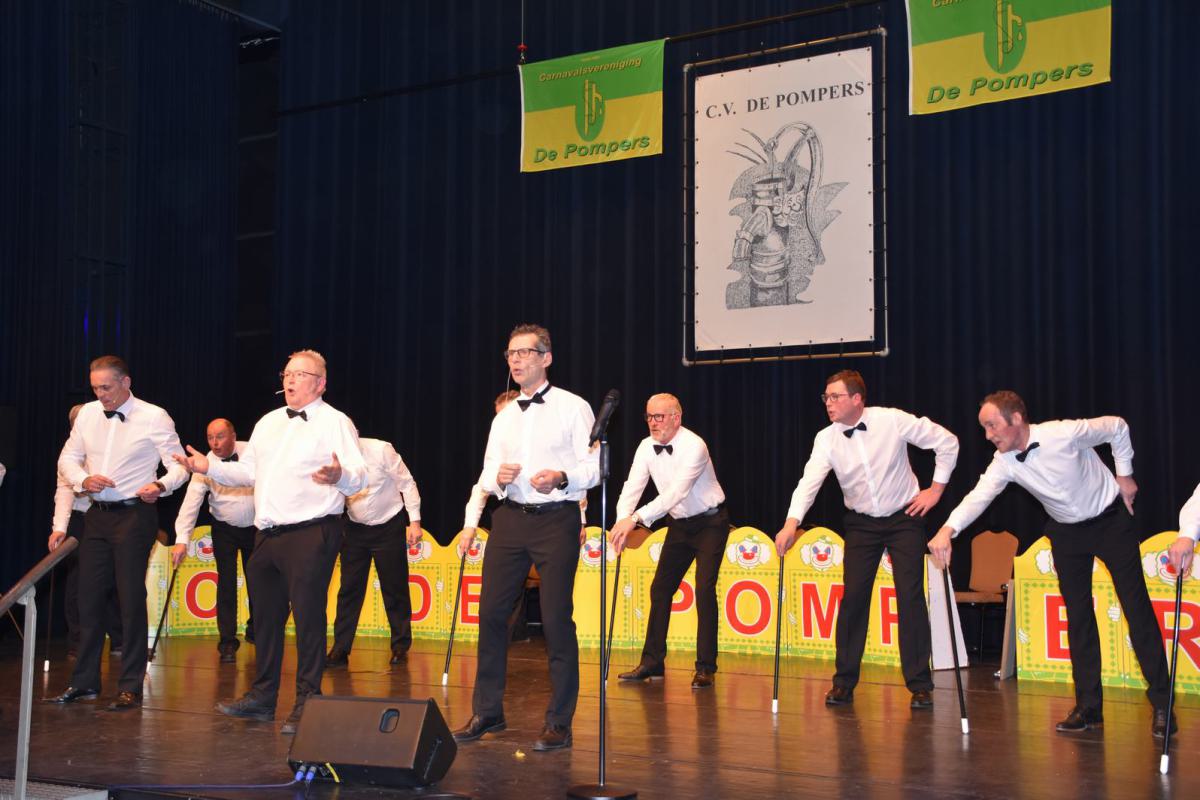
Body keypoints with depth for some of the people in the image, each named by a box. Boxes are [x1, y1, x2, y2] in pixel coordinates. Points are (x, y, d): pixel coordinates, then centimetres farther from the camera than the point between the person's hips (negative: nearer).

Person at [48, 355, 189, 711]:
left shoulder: (154, 417, -7)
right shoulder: (88, 414, 7)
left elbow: (179, 465, -7)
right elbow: (68, 458, 14)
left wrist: (160, 486, -27)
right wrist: (84, 479, -7)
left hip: (134, 515, -5)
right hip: (97, 515, 5)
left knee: (131, 600, -4)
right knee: (89, 597, 9)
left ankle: (130, 688, 4)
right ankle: (84, 682, 21)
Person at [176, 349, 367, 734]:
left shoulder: (335, 422, -4)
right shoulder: (269, 422, 19)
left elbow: (359, 478, -15)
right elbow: (247, 471, 24)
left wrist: (340, 476, -36)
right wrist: (210, 467, 12)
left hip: (311, 534, -8)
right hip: (268, 535, 8)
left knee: (308, 618, -6)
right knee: (266, 617, 15)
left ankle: (307, 703, 1)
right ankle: (262, 696, 27)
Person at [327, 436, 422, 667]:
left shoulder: (380, 450, -19)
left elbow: (406, 483, -11)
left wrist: (415, 521, -12)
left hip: (388, 527, -3)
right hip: (356, 529, 3)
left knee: (395, 588, 5)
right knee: (349, 589, 0)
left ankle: (401, 645, 20)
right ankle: (340, 650, 5)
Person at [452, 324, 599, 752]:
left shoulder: (572, 408, 0)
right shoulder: (504, 417, 17)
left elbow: (594, 466, -4)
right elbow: (487, 474, 15)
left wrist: (561, 477, -22)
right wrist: (498, 477, -8)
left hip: (556, 520, -5)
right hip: (510, 519, 6)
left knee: (556, 618, -4)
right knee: (491, 612, 4)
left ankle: (559, 722, 5)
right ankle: (487, 711, 17)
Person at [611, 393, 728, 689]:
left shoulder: (693, 446, -25)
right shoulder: (647, 447, -5)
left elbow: (677, 492, -35)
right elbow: (632, 487, -11)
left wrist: (637, 518, -42)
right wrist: (623, 520, -30)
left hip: (709, 522, -6)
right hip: (679, 524, 7)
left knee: (704, 590, -14)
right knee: (660, 588, 6)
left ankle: (705, 668, -6)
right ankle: (652, 662, 15)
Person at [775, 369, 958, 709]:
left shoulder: (893, 421, -16)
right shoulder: (827, 439, -10)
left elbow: (947, 442, -6)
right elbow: (809, 481, -23)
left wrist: (936, 489, -5)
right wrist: (791, 523, -38)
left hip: (904, 518, -2)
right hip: (861, 523, 2)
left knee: (910, 598, -6)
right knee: (853, 597, -2)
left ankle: (919, 685, 5)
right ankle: (844, 682, 10)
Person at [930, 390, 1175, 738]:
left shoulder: (1065, 433, -28)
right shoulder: (1004, 463, -16)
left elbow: (1117, 427, -11)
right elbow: (978, 496, -29)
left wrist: (1125, 475, -4)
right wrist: (948, 529, -46)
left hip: (1112, 519, -4)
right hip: (1067, 530, 4)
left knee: (1137, 608, -4)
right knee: (1078, 616, 4)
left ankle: (1161, 703, 2)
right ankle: (1088, 706, 10)